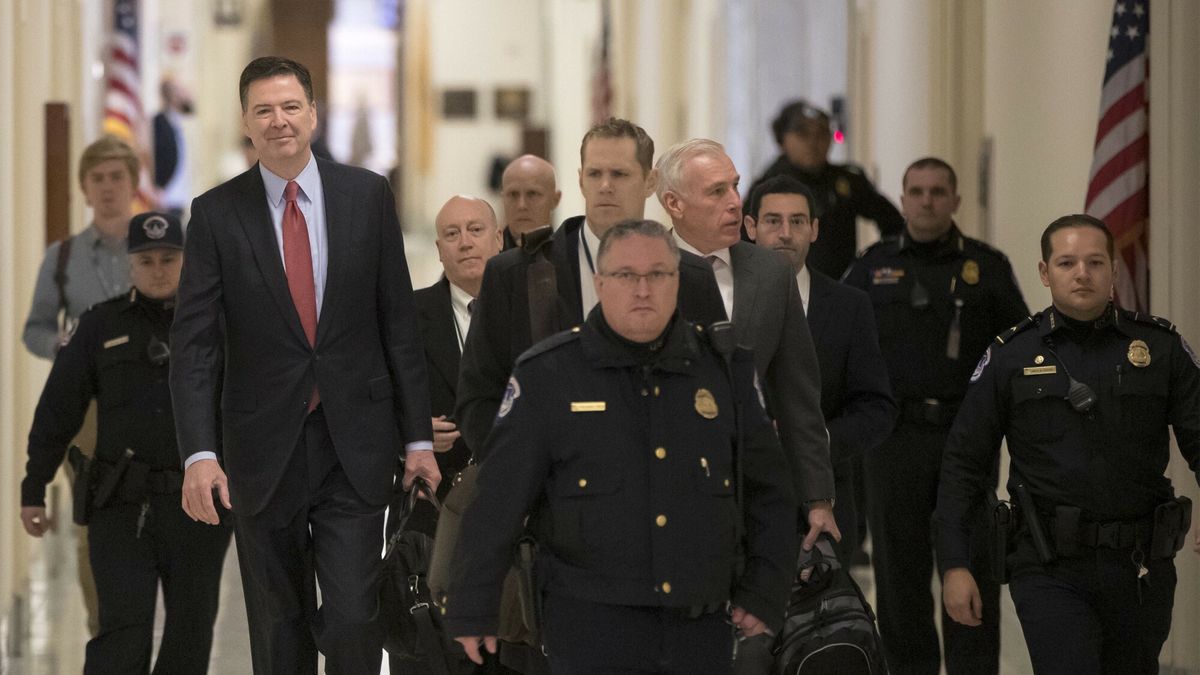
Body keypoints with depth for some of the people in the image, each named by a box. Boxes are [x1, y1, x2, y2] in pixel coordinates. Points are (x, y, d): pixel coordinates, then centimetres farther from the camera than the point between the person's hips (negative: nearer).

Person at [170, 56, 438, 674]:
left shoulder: (366, 195, 3)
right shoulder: (216, 213, -1)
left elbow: (398, 322, 6)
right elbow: (193, 343, -5)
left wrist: (418, 437, 3)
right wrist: (198, 452, -17)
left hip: (354, 446, 0)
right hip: (264, 450, 0)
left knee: (352, 618, -9)